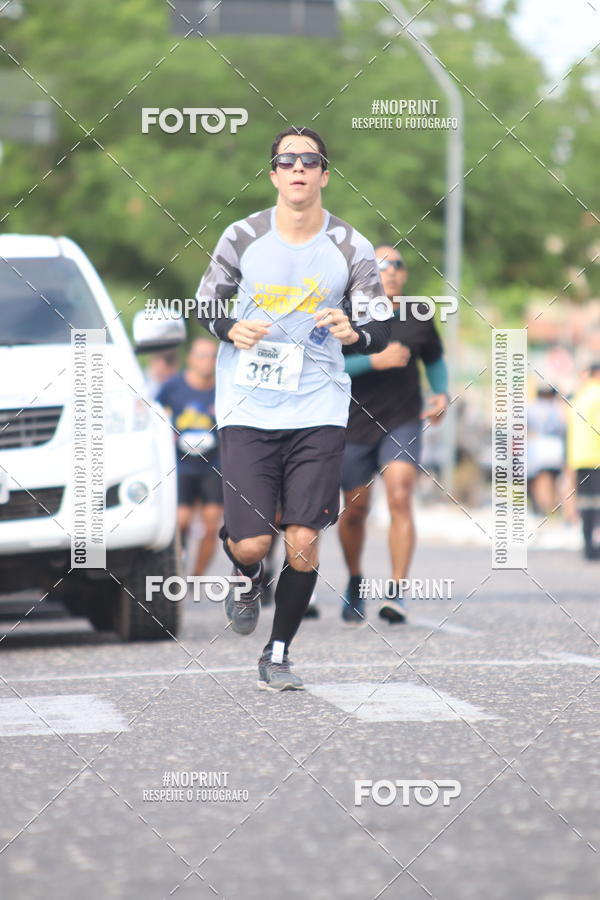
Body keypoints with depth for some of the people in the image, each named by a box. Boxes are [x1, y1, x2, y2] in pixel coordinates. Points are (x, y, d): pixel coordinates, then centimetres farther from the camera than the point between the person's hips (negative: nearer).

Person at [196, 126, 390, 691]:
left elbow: (380, 332, 4)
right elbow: (205, 301, 10)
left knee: (303, 542, -6)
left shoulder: (351, 249, -1)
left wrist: (354, 334, -20)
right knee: (251, 543, -7)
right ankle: (246, 578, 31)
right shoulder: (243, 237, -2)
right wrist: (230, 330, -12)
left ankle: (278, 654, 13)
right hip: (247, 410, 0)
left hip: (318, 410, 0)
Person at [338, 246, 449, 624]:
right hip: (356, 424, 0)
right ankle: (355, 582, 36)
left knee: (400, 499, -18)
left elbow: (435, 360, 19)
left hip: (403, 425, 0)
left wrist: (442, 394, 2)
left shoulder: (419, 318, 1)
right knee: (356, 509, 10)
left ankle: (397, 593, -20)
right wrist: (375, 361, -26)